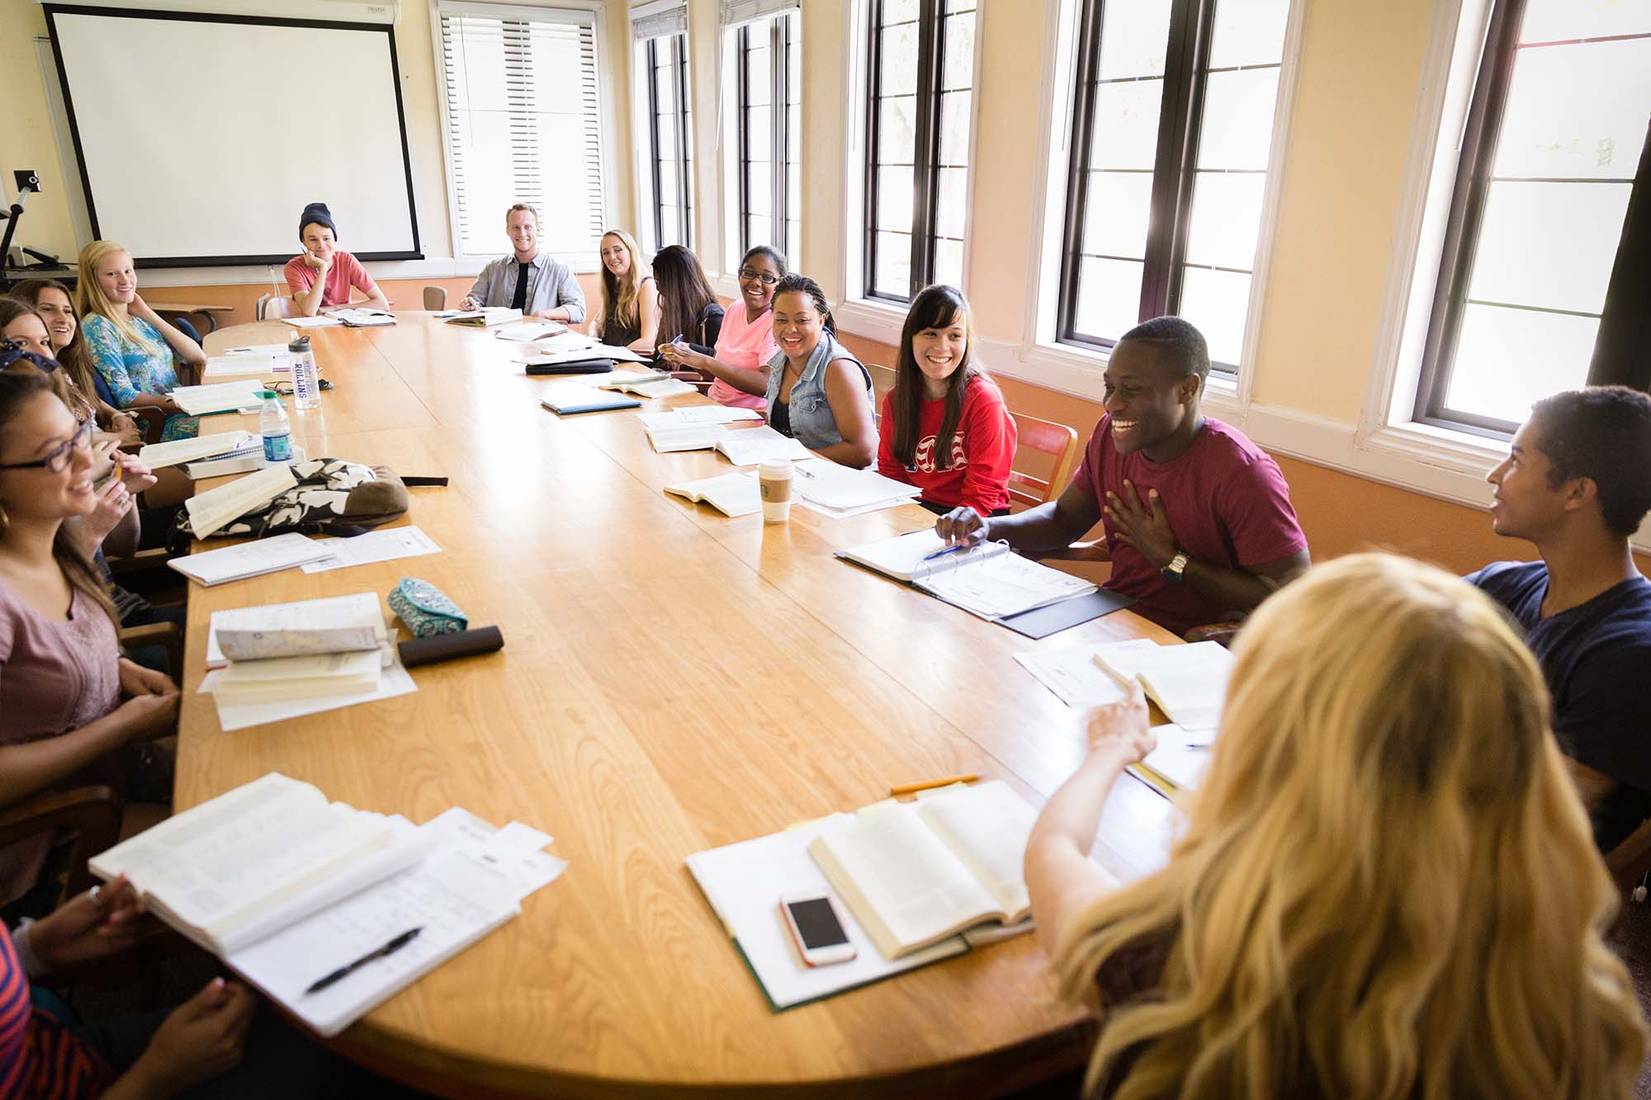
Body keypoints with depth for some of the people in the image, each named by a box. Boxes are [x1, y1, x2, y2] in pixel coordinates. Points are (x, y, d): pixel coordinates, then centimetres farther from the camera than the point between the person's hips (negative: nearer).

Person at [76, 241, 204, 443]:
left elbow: (198, 358, 6)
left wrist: (148, 314, 4)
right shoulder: (96, 326, -5)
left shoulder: (139, 318, 15)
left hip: (182, 410, 7)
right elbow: (125, 398, -11)